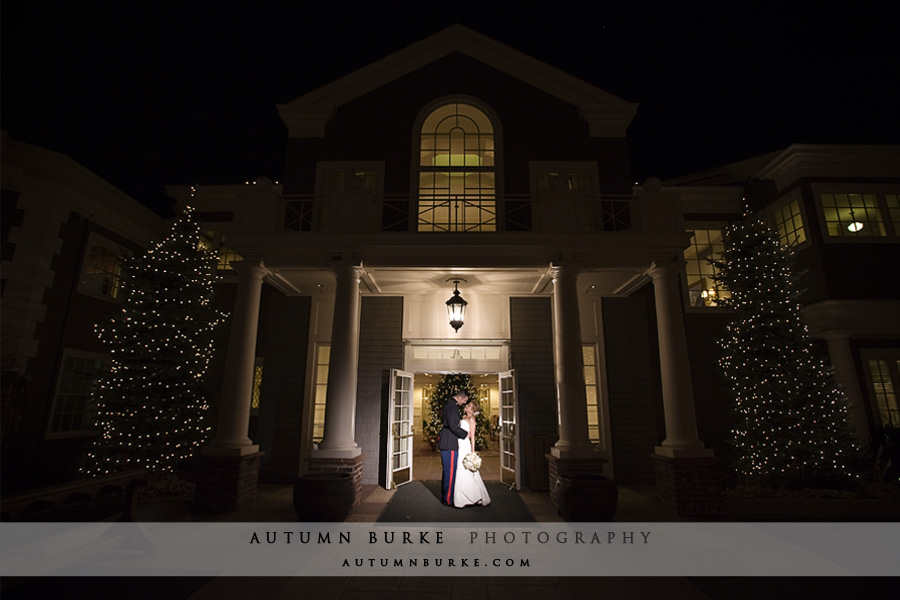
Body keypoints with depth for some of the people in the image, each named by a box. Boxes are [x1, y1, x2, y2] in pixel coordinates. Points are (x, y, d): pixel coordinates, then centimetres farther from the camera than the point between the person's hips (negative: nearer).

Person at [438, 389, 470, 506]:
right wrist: (465, 434, -9)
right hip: (450, 444, -11)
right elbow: (453, 426, -23)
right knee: (451, 472, -3)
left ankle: (444, 496, 26)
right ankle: (448, 499, 5)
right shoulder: (453, 407, -17)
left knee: (447, 471, 17)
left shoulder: (448, 404, 15)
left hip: (446, 443, 11)